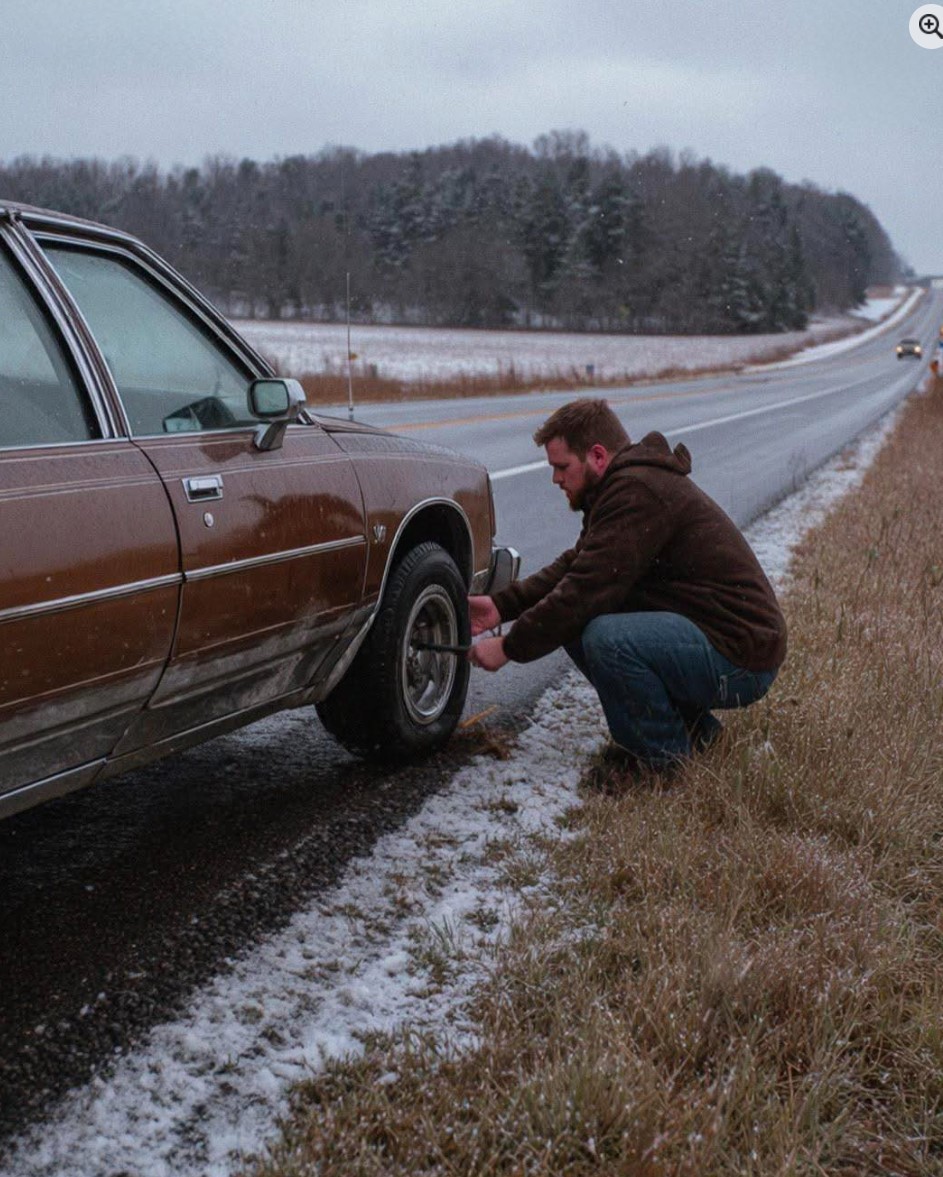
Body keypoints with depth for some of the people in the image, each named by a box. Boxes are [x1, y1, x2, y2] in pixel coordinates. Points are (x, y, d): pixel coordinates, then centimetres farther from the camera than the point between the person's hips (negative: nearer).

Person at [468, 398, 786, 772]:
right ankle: (690, 723, 13)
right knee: (573, 621, 7)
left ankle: (668, 755, -7)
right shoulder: (627, 483, 12)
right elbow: (573, 566, 15)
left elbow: (586, 589, -23)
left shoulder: (636, 492, -21)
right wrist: (502, 605, 4)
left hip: (741, 662, -10)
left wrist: (509, 648, -13)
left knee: (607, 639, -30)